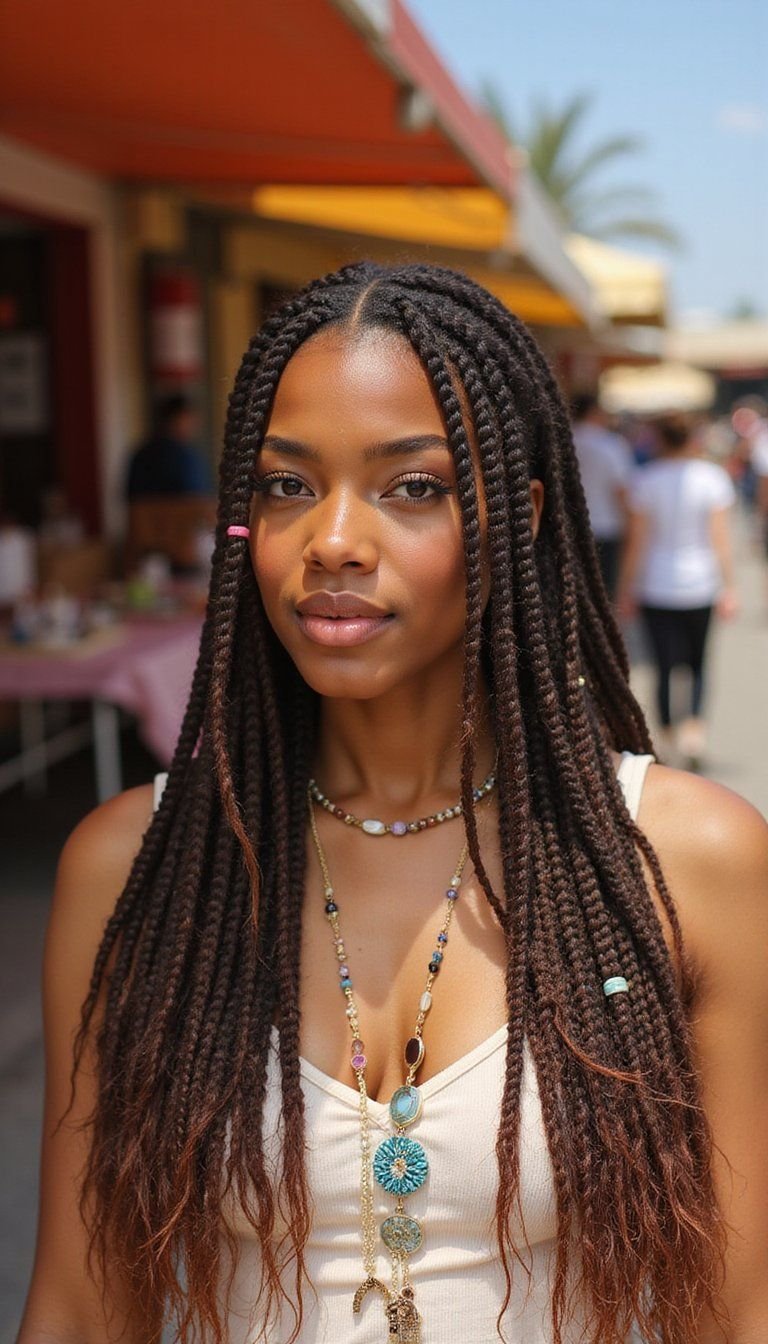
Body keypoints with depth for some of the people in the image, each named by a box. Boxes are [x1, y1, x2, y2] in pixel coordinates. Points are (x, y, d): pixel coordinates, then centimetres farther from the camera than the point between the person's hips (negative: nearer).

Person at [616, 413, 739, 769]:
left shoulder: (645, 480, -2)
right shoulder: (712, 477, -3)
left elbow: (636, 541, -2)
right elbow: (720, 537, -7)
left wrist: (626, 590, 5)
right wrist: (729, 587, -4)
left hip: (655, 586, 0)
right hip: (699, 583, 0)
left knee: (665, 666, 5)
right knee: (698, 663, 12)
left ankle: (666, 736, 6)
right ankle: (694, 722, -9)